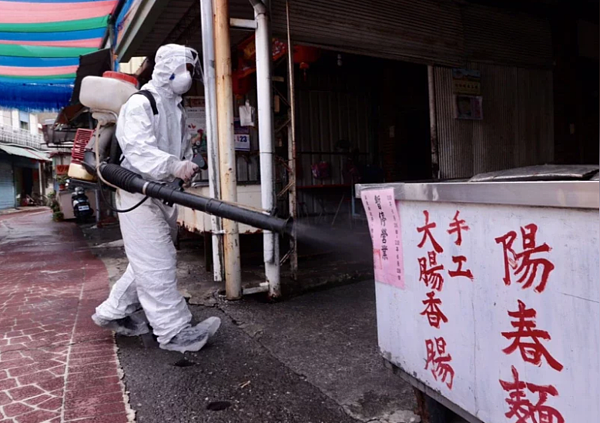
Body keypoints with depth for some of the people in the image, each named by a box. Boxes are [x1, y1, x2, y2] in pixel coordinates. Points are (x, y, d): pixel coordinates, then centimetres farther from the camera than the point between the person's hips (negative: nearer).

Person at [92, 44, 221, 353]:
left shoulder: (177, 108, 20)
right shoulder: (140, 103, -10)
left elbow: (184, 149, 22)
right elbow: (138, 149, -25)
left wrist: (187, 167, 3)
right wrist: (174, 165, -39)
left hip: (164, 194, 9)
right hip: (138, 193, -9)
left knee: (147, 261, 15)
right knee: (157, 263, -8)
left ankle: (114, 313, 29)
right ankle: (173, 330, -3)